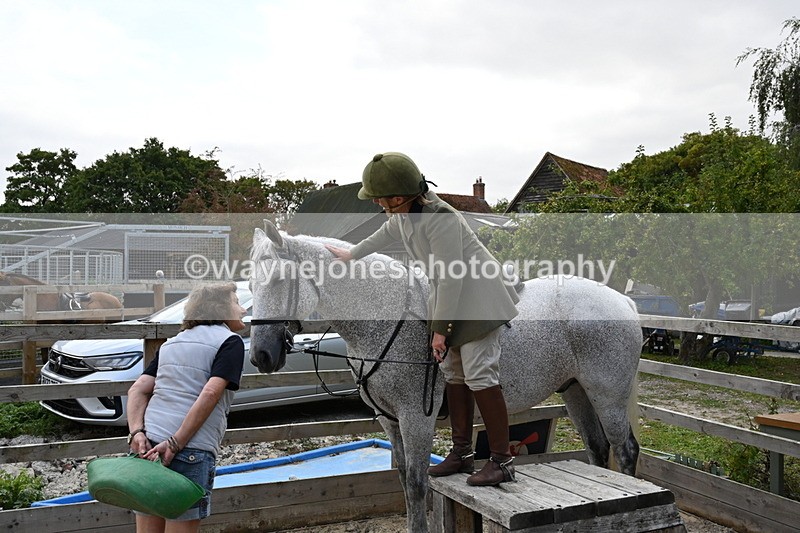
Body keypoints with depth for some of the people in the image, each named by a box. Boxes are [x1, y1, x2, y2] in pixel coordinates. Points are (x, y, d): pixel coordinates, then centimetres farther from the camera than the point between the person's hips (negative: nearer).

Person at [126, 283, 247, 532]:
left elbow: (137, 390, 12)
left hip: (148, 445, 7)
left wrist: (136, 432, 1)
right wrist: (176, 444, -14)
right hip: (191, 451, -7)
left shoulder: (172, 342, 21)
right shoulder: (230, 341, 0)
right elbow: (210, 394, -14)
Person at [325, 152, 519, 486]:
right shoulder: (401, 214, 0)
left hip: (476, 299, -9)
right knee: (453, 373, 11)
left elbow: (451, 278, -26)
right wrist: (351, 255, 35)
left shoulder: (441, 220, -28)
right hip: (447, 298, 10)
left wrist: (439, 328, -20)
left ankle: (502, 461, -4)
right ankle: (462, 452, 21)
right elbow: (385, 235, 23)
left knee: (479, 374, -12)